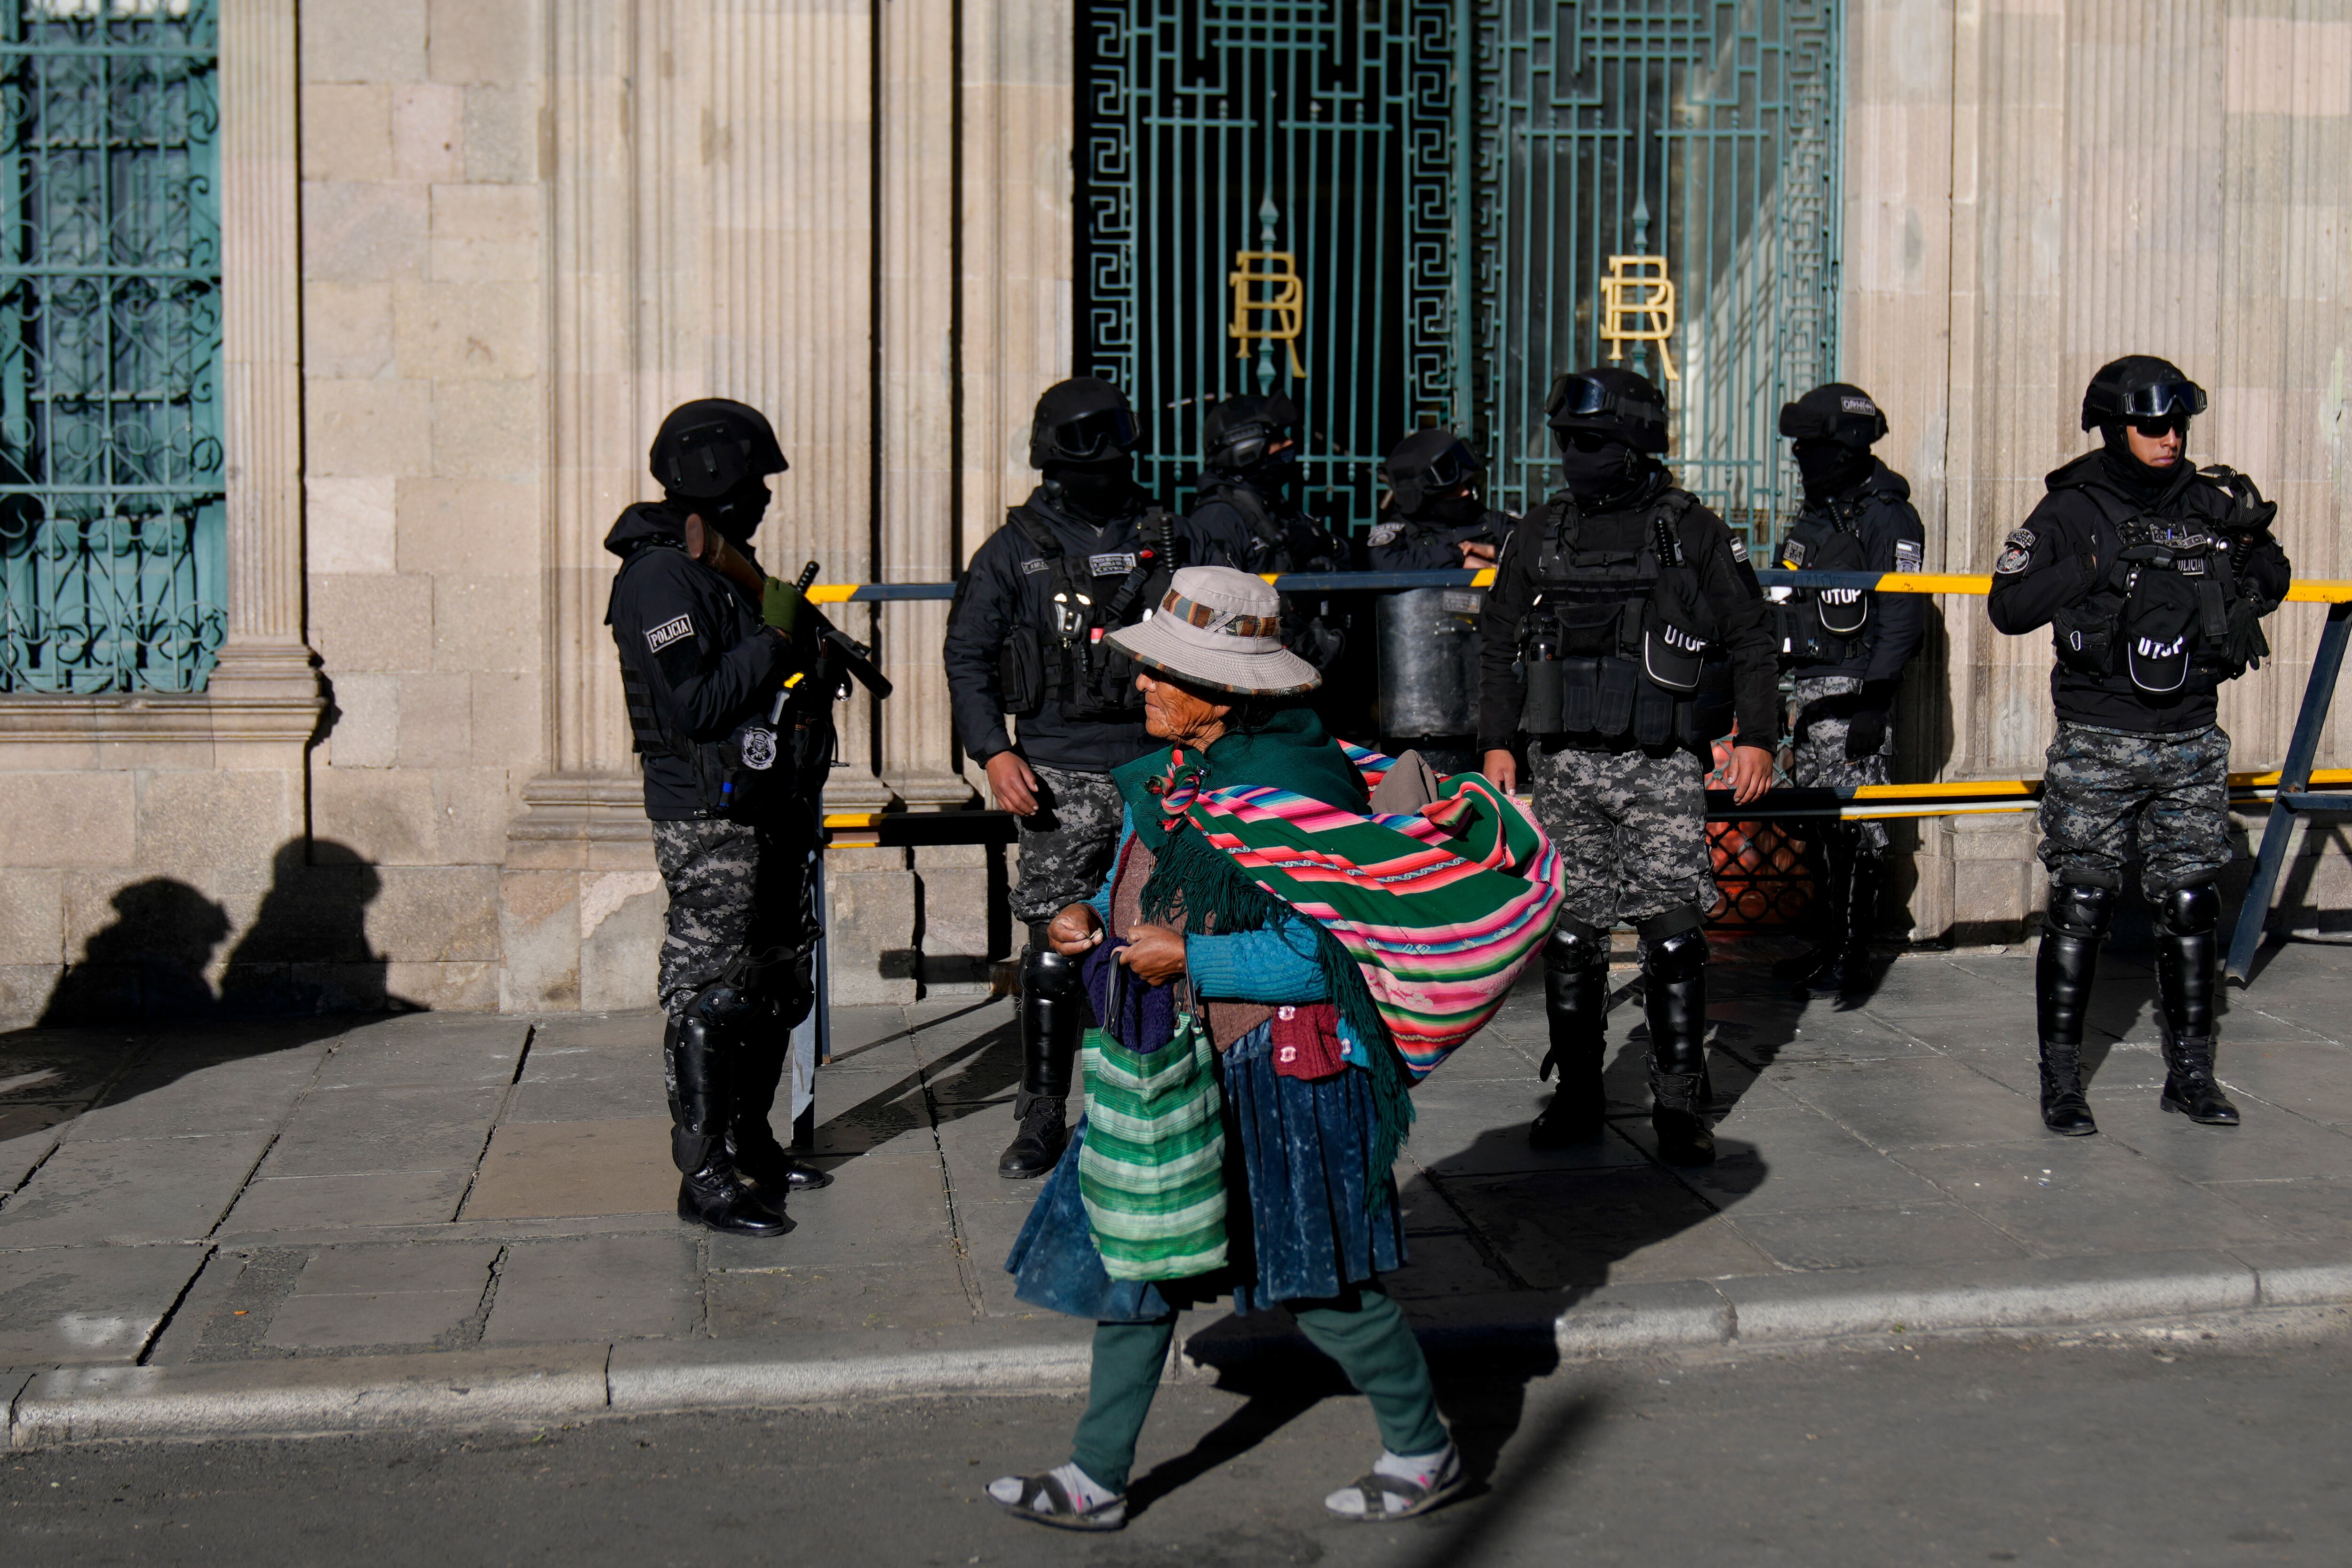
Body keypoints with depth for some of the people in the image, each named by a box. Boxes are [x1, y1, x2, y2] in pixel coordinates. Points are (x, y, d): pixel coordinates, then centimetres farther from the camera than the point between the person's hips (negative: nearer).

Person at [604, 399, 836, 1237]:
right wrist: (776, 642, -18)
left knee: (780, 985, 15)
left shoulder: (729, 567, 16)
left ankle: (750, 1139, 28)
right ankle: (703, 1173, 0)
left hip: (769, 812, 10)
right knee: (709, 998, -5)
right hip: (709, 823, -10)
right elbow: (692, 706, -24)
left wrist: (813, 656, 9)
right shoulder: (661, 580, -15)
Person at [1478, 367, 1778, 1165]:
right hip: (1565, 765, 3)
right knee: (1570, 932, 5)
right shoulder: (1540, 534, 12)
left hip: (1663, 767, -3)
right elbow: (1499, 646, 18)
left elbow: (1749, 640, 6)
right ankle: (1577, 1095, 17)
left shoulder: (1693, 532, 3)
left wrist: (1757, 737, -2)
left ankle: (1680, 1106, 3)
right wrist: (1496, 742, 12)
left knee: (1674, 935, -6)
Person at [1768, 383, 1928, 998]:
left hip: (1851, 693, -9)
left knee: (1855, 826, -6)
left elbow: (1901, 619, -15)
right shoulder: (1816, 515, 17)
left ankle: (1852, 954, 0)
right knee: (1817, 825, 11)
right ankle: (1828, 942, 20)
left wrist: (1874, 701, -19)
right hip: (1804, 690, 9)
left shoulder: (1887, 518, -10)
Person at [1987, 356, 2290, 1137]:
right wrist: (2095, 567, -21)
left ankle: (2191, 1072, 20)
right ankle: (2061, 1080, 7)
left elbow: (2271, 586, 18)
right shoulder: (2071, 508, -4)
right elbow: (2007, 608, -11)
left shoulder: (2211, 501, 6)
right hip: (2097, 743, -3)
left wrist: (2253, 545, -4)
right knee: (2079, 907, -2)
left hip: (2191, 742, 4)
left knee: (2190, 904, 8)